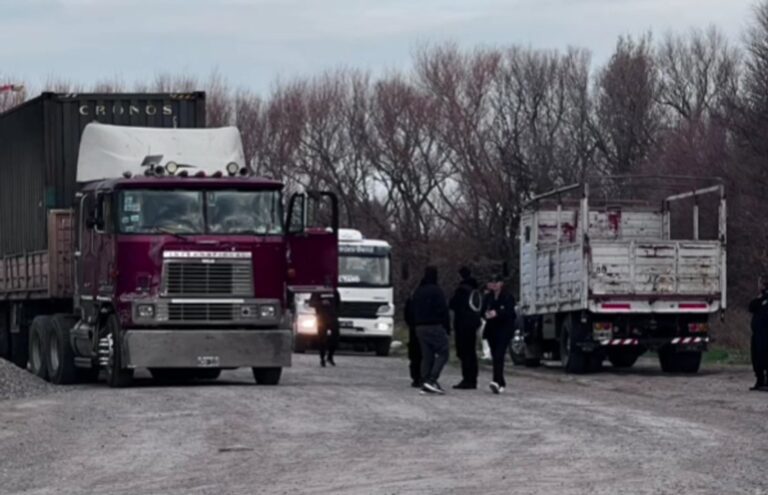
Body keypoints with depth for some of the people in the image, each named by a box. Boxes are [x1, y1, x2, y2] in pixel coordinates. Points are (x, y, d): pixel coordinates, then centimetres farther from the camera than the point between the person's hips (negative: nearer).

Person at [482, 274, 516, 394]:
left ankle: (497, 381, -31)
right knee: (495, 356, 7)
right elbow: (483, 311, 11)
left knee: (499, 355, -19)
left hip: (504, 330, -5)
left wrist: (497, 313, -26)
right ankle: (501, 382, 18)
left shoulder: (507, 297, -3)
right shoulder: (488, 297, 11)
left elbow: (509, 312, -12)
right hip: (492, 329, 5)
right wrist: (486, 314, -12)